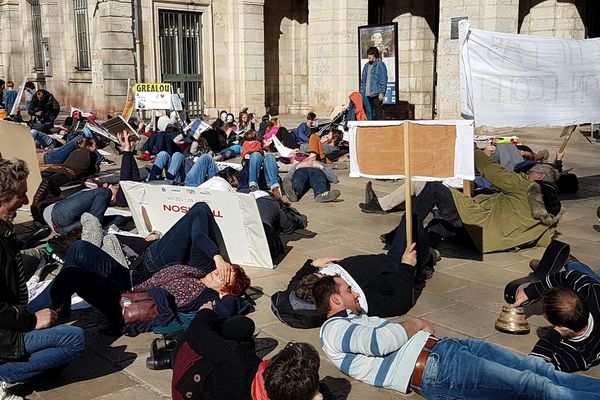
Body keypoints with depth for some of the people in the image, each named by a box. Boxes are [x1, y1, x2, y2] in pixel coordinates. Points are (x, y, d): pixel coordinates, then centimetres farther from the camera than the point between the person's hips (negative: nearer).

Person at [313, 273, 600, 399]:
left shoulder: (358, 320, 27)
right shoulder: (333, 329, -4)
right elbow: (384, 341, -19)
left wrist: (418, 326, 2)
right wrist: (413, 326, -1)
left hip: (439, 347, 10)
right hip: (434, 370, -10)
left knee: (538, 368, -1)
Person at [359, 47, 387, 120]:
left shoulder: (380, 64, -3)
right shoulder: (366, 66, 16)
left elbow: (383, 80, -8)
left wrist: (382, 92, -15)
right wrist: (362, 93, 14)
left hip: (376, 94, -6)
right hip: (367, 95, 6)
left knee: (378, 113, -5)